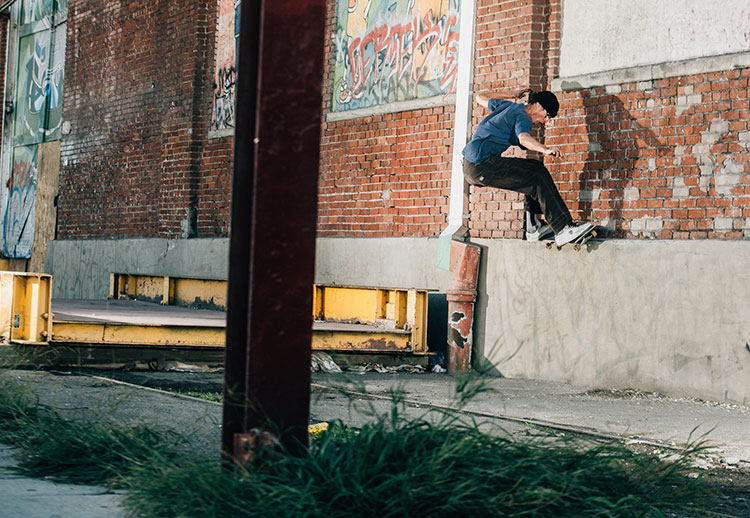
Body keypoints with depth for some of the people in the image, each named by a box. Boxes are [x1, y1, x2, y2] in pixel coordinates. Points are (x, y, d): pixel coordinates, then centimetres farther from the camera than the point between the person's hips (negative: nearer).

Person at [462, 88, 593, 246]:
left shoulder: (508, 105, 20)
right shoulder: (522, 117, -7)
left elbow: (480, 97, 37)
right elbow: (523, 138, -31)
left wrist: (510, 95, 44)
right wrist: (545, 150, -48)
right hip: (483, 165, -10)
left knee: (534, 167, 17)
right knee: (538, 176, -15)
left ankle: (533, 227, 14)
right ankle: (563, 230, -21)